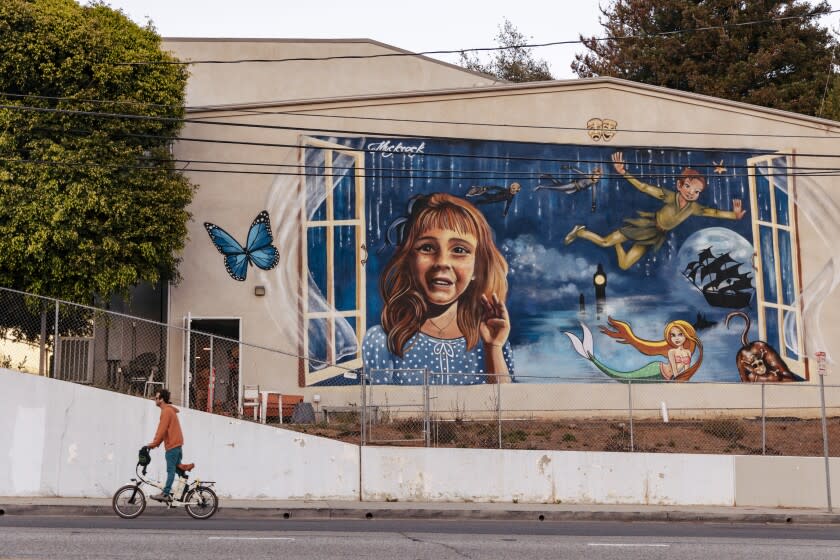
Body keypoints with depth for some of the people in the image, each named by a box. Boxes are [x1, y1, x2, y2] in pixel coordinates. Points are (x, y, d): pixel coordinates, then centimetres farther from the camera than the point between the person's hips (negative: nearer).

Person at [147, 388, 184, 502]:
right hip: (176, 443, 10)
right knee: (173, 470, 10)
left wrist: (154, 444, -12)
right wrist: (154, 443, 16)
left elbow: (162, 430, -17)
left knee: (171, 470, -10)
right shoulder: (169, 410, 19)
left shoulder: (166, 411, -12)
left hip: (172, 445, -10)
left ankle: (165, 494, -12)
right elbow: (162, 429, 20)